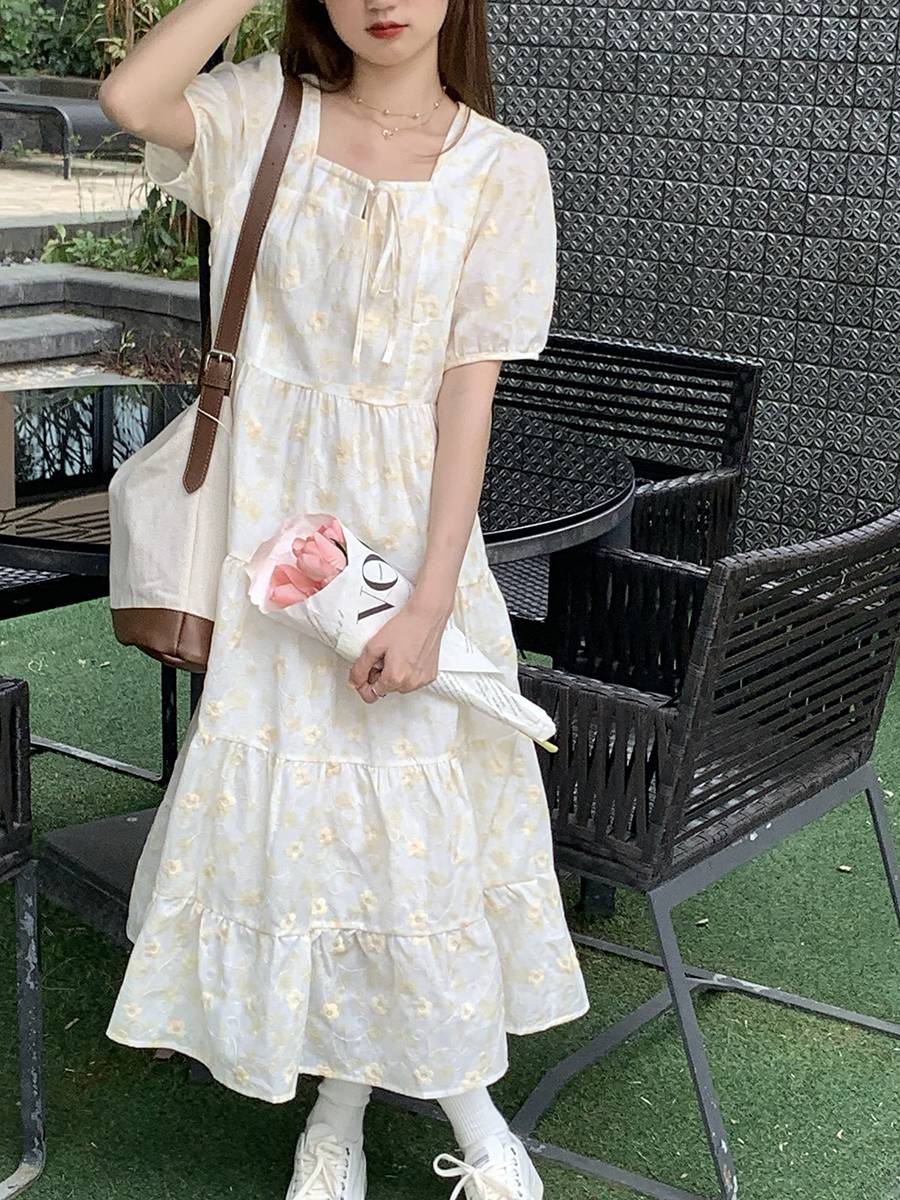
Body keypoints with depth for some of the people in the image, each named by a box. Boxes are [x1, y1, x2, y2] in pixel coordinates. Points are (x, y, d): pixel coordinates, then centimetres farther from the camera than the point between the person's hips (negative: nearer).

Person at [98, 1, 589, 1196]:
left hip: (407, 528, -2)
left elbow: (469, 392, -8)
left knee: (419, 815, 4)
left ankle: (468, 1103, 25)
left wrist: (428, 604, -13)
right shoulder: (266, 111, 2)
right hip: (273, 525, 2)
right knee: (293, 807, 8)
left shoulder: (500, 166, -4)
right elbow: (131, 98, -19)